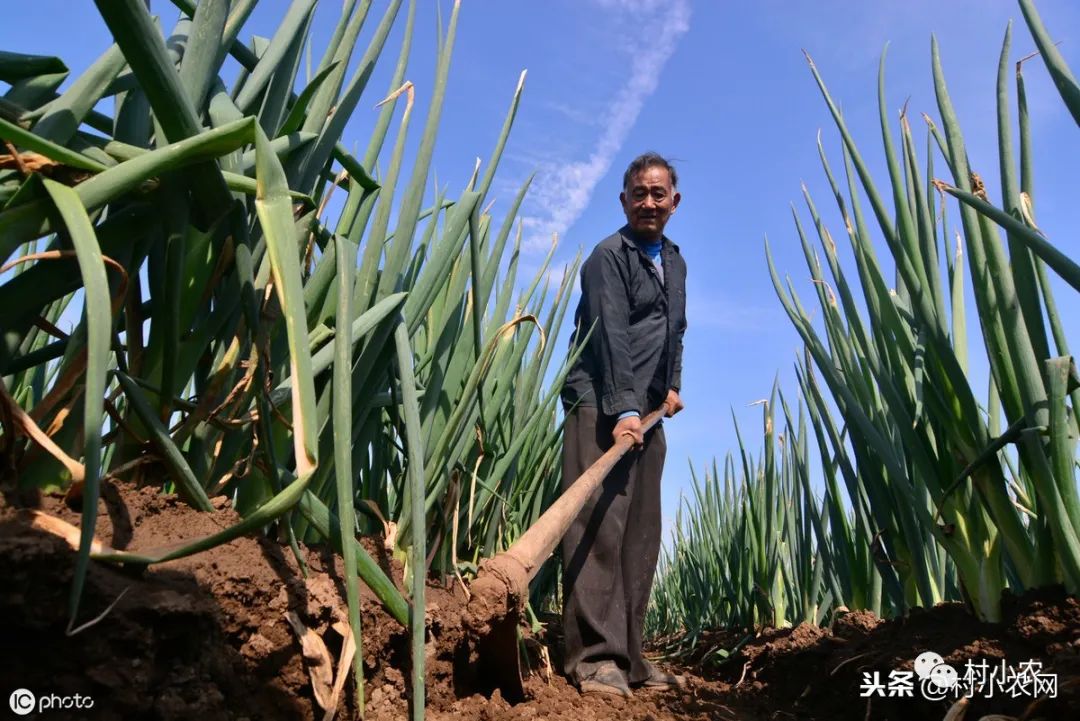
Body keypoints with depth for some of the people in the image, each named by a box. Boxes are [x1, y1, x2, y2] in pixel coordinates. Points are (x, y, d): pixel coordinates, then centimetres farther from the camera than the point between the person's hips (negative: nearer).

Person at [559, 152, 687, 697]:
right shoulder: (609, 255, -4)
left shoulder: (675, 262, 21)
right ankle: (594, 657, -8)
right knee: (598, 525, -12)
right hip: (601, 407, -8)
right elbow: (611, 335, -16)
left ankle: (627, 654, 13)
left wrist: (673, 384, 13)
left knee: (640, 533, 6)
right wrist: (623, 408, -25)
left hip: (648, 412, 8)